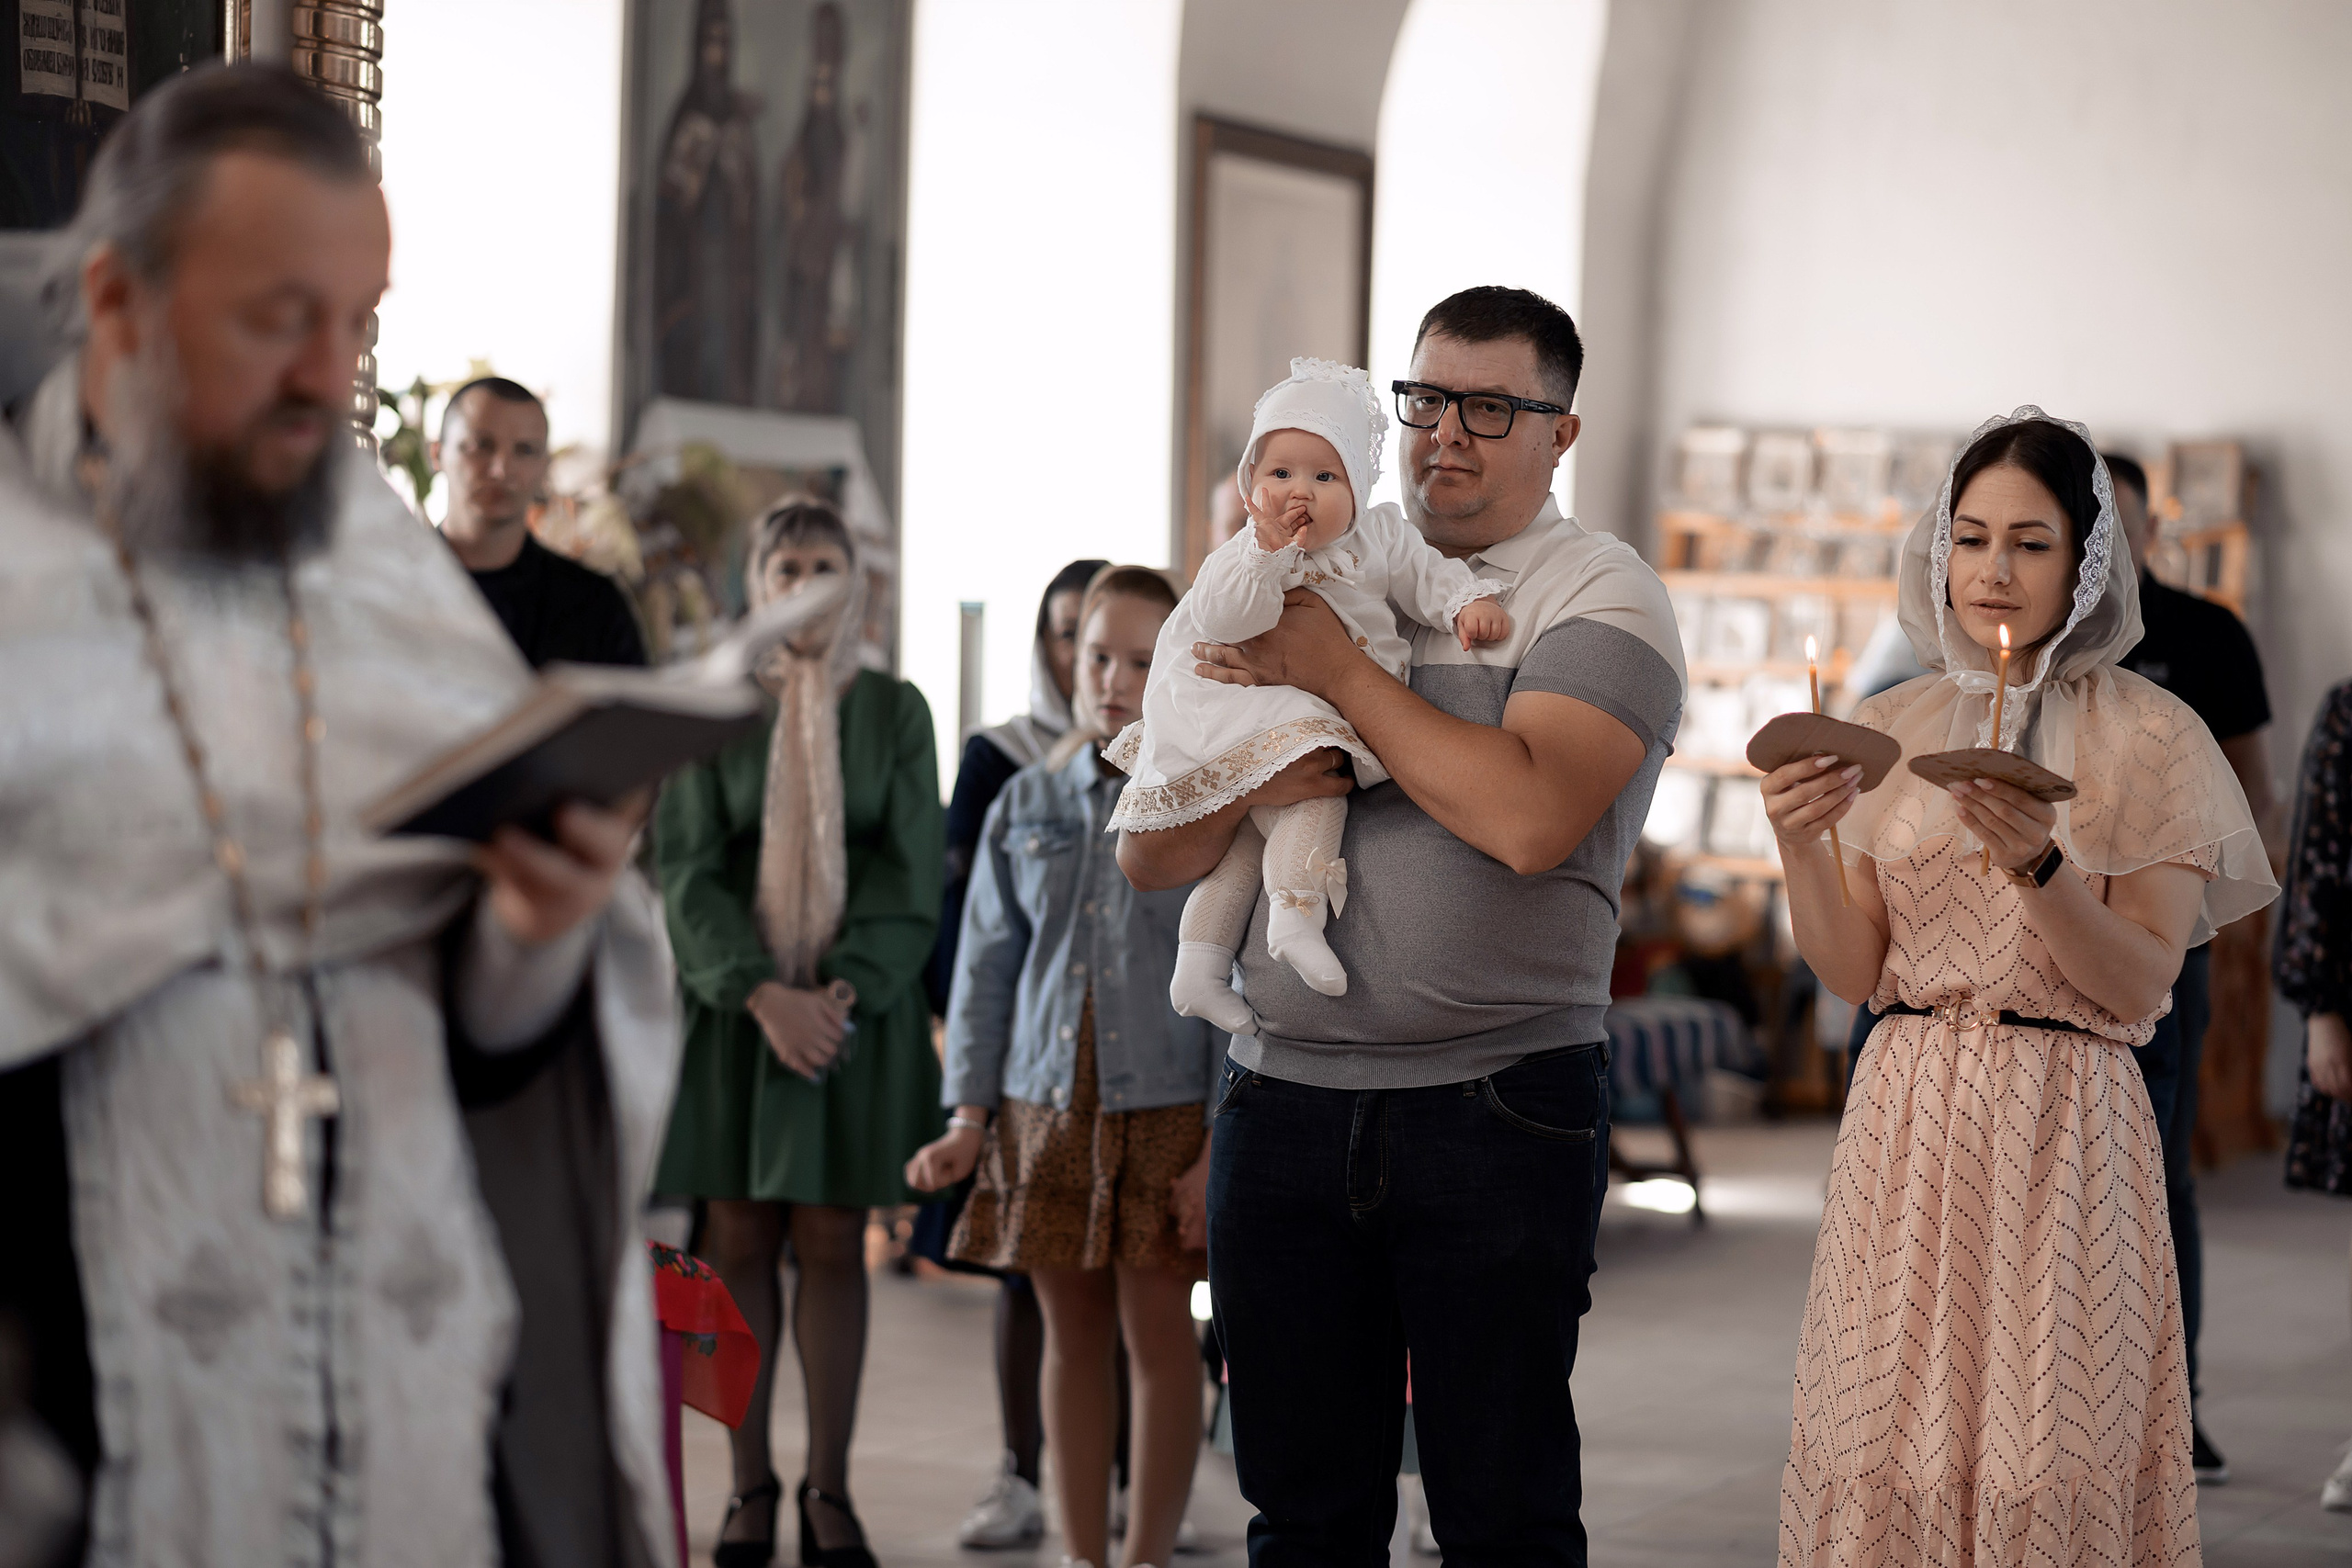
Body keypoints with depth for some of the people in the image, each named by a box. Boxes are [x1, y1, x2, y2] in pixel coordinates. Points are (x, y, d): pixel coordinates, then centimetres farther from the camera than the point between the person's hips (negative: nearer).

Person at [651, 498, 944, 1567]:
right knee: (739, 1247, 1)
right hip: (732, 1002, 0)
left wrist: (843, 993, -13)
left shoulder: (893, 710, 5)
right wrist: (763, 992, -14)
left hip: (859, 1008, 0)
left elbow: (910, 874, 1)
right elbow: (684, 871, -2)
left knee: (832, 1247, 1)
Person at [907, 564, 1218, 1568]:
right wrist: (967, 1118, 4)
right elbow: (987, 967, 10)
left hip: (1164, 1112, -3)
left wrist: (1223, 1146, -10)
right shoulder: (1027, 804, 8)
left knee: (1157, 1335, 0)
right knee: (1071, 1336, 8)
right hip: (1044, 1109, 3)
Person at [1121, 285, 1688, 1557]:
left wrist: (1340, 674, -10)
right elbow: (1149, 856, 14)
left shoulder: (1601, 596, 1)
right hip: (1284, 1103, 5)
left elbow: (1528, 818, -18)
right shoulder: (1319, 588, 16)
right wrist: (1246, 783, -8)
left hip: (1498, 1106, -4)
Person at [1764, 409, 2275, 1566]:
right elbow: (1853, 972, 7)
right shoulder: (1888, 730, 9)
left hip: (2066, 1125, -3)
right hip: (1907, 1120, 3)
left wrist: (2037, 863, -20)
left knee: (2048, 1459, -4)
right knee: (1889, 1451, 1)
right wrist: (1799, 846, -10)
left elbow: (2141, 983, -5)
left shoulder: (2149, 739, -1)